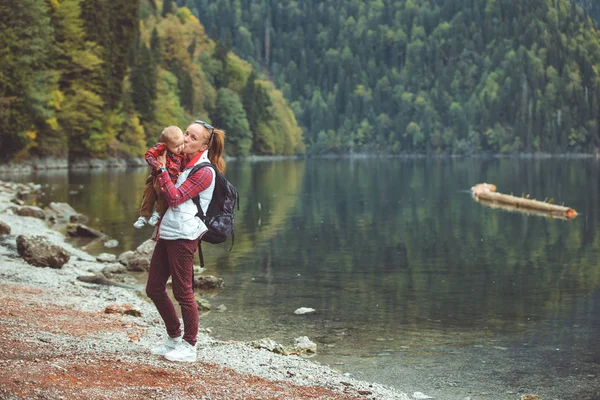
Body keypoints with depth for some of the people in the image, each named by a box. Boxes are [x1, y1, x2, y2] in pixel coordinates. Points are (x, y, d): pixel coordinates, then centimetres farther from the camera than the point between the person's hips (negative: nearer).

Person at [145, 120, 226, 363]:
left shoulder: (204, 172, -10)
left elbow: (175, 197, -16)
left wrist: (162, 168, -12)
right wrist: (158, 166, 11)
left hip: (183, 236, -9)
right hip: (166, 233, 9)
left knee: (183, 292, -1)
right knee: (154, 289, 13)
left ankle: (189, 347, 11)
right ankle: (174, 338, 28)